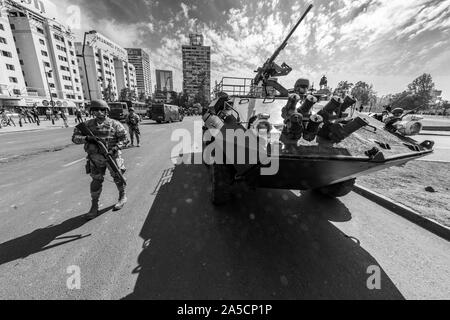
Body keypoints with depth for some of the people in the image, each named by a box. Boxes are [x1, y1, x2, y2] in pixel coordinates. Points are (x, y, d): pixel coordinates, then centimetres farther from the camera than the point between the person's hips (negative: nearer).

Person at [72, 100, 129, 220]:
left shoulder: (114, 124, -6)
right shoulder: (88, 124, 3)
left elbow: (123, 137, -5)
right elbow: (75, 138, 3)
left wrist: (115, 148, -18)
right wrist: (86, 138, -18)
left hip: (112, 156, -3)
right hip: (96, 158, 3)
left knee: (118, 177, 9)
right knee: (96, 181, 7)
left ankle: (123, 197, 31)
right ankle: (94, 207, 18)